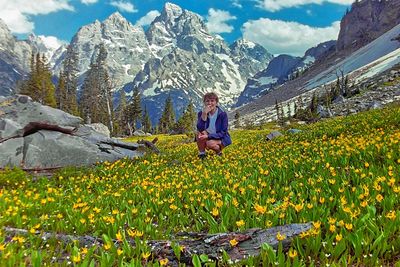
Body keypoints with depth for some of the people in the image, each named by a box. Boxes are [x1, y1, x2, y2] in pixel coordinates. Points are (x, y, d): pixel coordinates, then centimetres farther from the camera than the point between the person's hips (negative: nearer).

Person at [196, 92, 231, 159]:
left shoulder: (222, 114, -14)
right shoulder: (201, 113, -8)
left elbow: (223, 133, -17)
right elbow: (200, 129, -24)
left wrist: (208, 136, -28)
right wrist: (204, 114, -33)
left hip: (221, 139, -3)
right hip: (208, 137, 3)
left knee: (210, 143, -33)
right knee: (200, 133, -27)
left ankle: (219, 152, 0)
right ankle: (201, 153, -11)